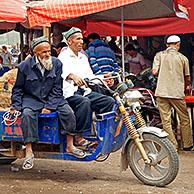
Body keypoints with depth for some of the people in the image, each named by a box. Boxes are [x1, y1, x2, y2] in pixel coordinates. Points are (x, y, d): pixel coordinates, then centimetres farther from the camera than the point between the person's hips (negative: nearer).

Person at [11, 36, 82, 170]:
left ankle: (70, 145, -11)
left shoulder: (57, 64, 0)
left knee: (67, 111, -24)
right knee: (27, 114, -32)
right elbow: (18, 88, 8)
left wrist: (49, 106, -13)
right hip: (31, 99, -1)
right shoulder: (25, 66, -3)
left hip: (52, 99, 2)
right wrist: (16, 106, -6)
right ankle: (29, 152, -29)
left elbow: (57, 88, -2)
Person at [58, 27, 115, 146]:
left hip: (85, 91, 7)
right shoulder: (64, 56, 0)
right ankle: (79, 136, -34)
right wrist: (72, 76, -43)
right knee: (84, 102, -38)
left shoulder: (83, 57, 25)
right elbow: (61, 71, -21)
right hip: (69, 93, -7)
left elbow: (90, 76, 21)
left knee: (110, 101, -12)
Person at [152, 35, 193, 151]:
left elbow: (154, 71, -5)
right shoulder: (183, 58, 4)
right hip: (177, 93, -1)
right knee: (184, 119, 12)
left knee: (166, 121, 5)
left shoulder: (159, 55, 5)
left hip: (162, 92, 1)